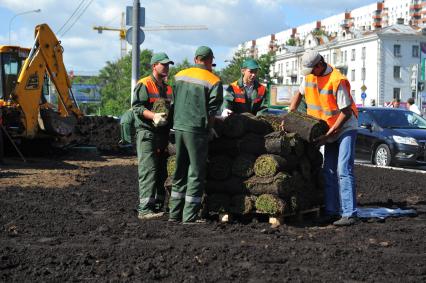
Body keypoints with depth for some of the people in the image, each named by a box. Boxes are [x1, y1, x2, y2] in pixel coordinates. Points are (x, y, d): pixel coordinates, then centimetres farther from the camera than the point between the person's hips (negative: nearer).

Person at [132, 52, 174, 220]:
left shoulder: (167, 88, 23)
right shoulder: (144, 85, -4)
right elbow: (137, 107, -14)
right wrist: (153, 116, -27)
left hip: (162, 134, 9)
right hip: (147, 132, -9)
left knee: (161, 172, 11)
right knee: (148, 171, -14)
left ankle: (158, 205, 20)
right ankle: (145, 209, -16)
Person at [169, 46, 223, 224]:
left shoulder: (179, 76, 9)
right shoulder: (214, 81, -7)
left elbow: (173, 102, 14)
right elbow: (212, 111, -9)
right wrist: (209, 129, 6)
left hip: (178, 127, 5)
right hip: (196, 130, -5)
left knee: (179, 172, 15)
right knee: (196, 173, 3)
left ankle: (174, 213, 18)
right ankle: (190, 216, 3)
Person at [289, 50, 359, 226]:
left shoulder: (337, 81, -25)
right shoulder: (310, 75, -1)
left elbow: (346, 112, -23)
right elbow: (300, 93, 15)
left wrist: (328, 134, -22)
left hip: (345, 128, -8)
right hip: (330, 130, 8)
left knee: (344, 171, -15)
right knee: (329, 172, 8)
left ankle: (349, 214, -15)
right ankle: (332, 211, 14)